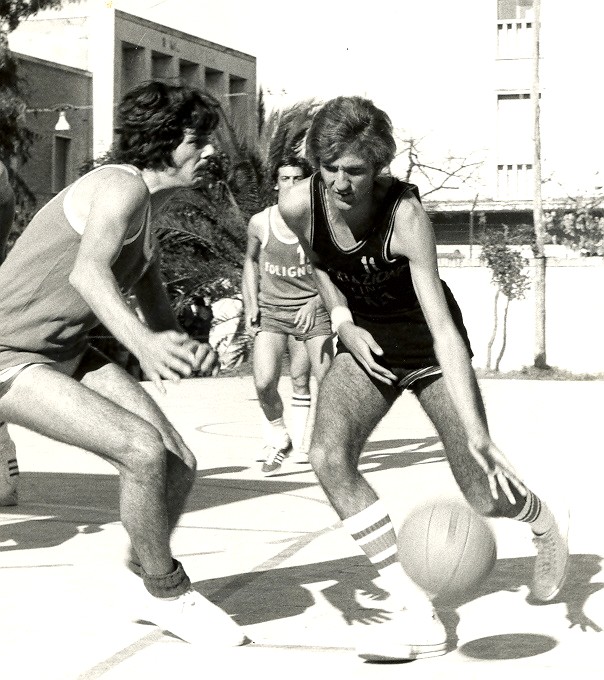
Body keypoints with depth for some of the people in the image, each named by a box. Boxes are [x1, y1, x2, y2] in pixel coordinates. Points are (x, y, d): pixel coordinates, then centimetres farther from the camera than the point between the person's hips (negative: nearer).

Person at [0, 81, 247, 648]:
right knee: (142, 449, -23)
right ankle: (168, 596, -4)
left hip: (70, 354, 9)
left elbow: (158, 315, 11)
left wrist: (188, 348, -12)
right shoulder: (122, 185, -18)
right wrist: (142, 343, -53)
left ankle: (150, 584, 22)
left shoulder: (146, 211, 12)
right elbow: (87, 271, -36)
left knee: (178, 464, -1)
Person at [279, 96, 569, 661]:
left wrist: (476, 431, -47)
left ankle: (547, 526, 41)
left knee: (485, 498, 0)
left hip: (425, 341, -3)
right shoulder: (297, 205, -20)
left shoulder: (406, 216, -32)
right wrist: (343, 322, -8)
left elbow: (443, 331, -38)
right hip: (365, 340, 4)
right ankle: (416, 615, -19)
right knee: (329, 455, -24)